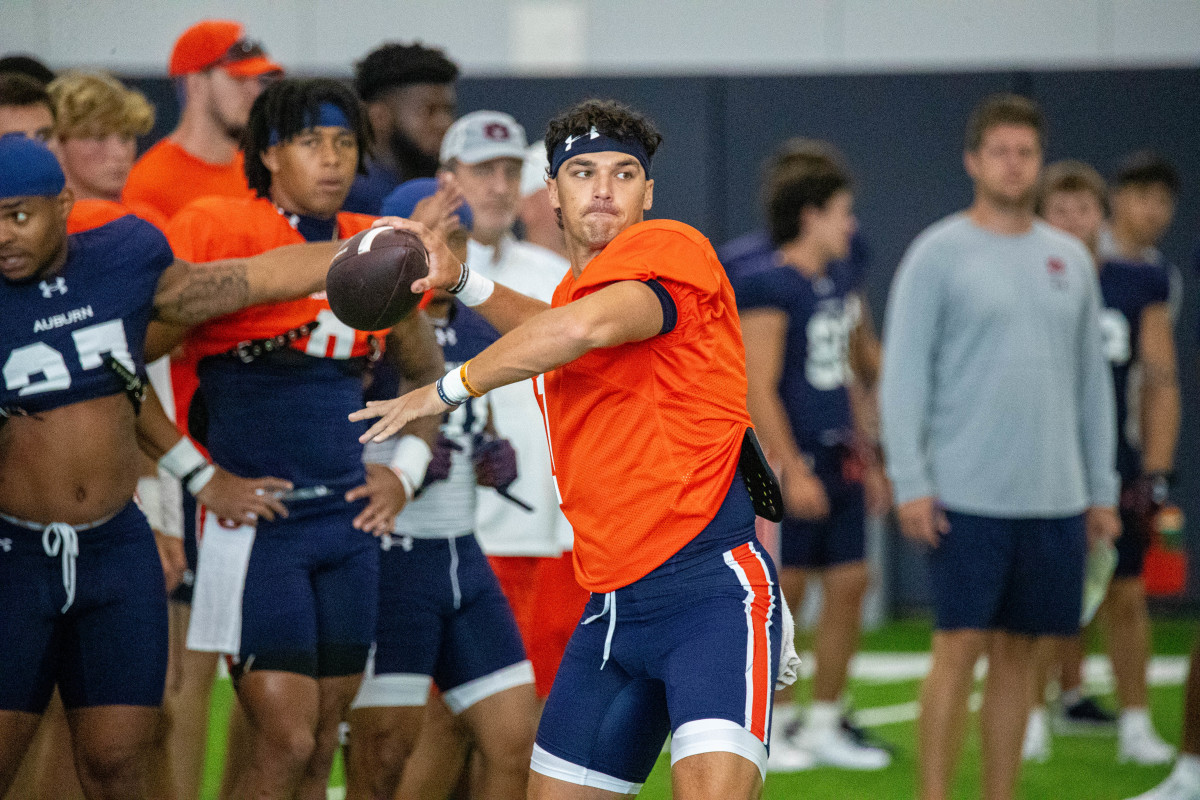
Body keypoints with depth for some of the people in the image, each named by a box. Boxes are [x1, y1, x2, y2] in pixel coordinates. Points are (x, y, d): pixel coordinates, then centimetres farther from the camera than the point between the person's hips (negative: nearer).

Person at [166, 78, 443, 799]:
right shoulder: (216, 229, -6)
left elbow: (428, 371, 26)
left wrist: (407, 471, 12)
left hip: (349, 522, 6)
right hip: (254, 518, -6)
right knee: (285, 739, -14)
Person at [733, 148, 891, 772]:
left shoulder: (840, 281, 14)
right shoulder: (767, 287, -13)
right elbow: (757, 389, -17)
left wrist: (867, 459, 20)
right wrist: (792, 471, -20)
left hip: (837, 460, 8)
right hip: (789, 462, -8)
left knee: (849, 583, 8)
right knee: (780, 591, -2)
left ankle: (823, 726, 18)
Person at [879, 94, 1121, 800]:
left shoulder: (1070, 260, 12)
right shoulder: (938, 254, -3)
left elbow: (1093, 381, 15)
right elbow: (904, 376, -6)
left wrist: (1102, 490, 12)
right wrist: (910, 483, -13)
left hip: (1054, 497, 5)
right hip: (967, 496, -4)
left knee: (1019, 651, 8)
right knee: (960, 647, -7)